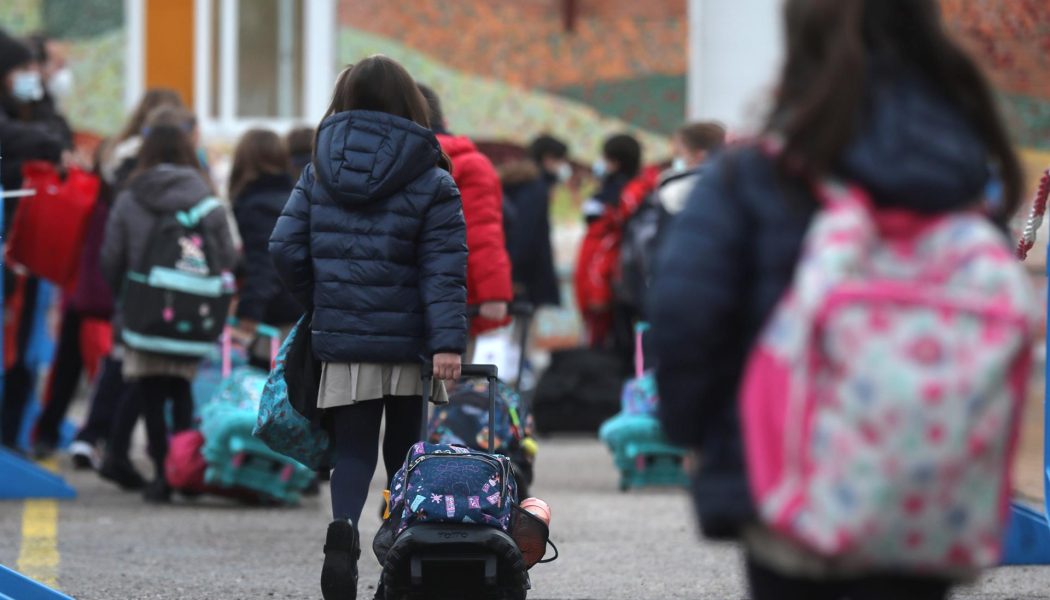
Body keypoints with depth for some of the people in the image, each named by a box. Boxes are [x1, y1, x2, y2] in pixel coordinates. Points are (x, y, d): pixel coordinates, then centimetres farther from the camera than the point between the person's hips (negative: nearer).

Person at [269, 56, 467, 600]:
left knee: (353, 450, 5)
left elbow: (286, 249, 3)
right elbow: (444, 268, -11)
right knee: (407, 453, 13)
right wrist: (448, 341, -15)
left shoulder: (319, 172, 4)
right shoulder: (430, 182, -4)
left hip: (342, 340, 1)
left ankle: (344, 526, -24)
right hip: (409, 342, -1)